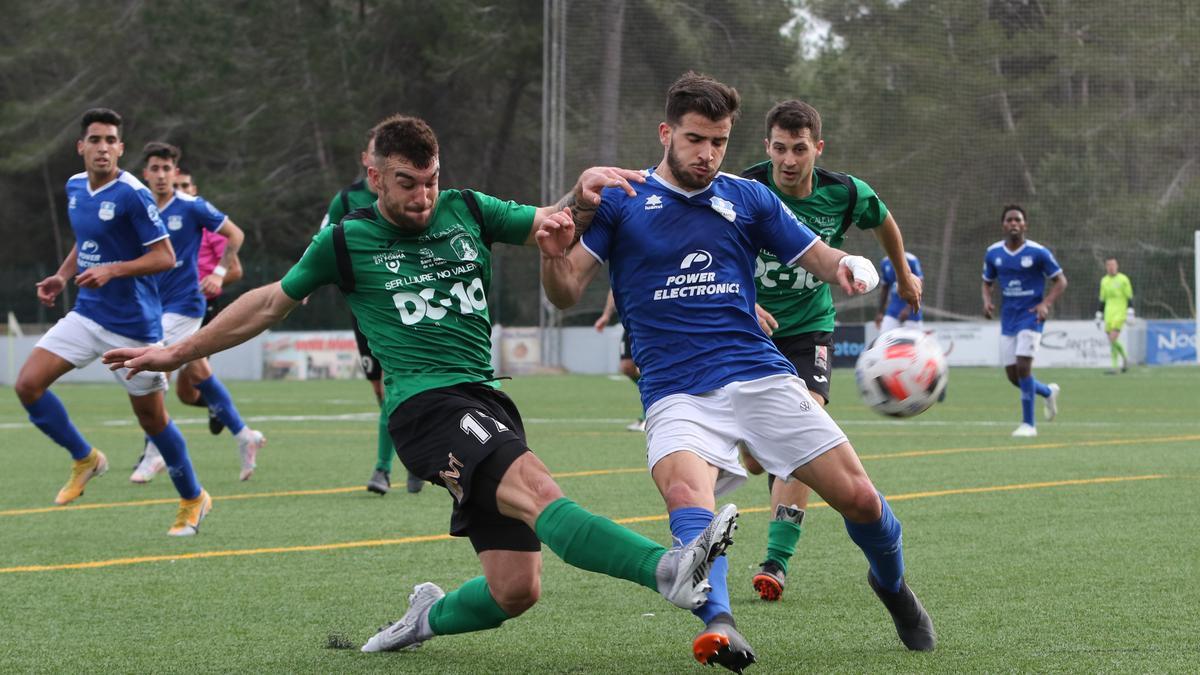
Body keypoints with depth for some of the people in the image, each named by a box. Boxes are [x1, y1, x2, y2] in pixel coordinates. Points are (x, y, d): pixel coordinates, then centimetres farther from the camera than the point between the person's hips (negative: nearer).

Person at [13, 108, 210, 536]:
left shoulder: (133, 195, -16)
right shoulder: (75, 188, 6)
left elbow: (165, 257, -16)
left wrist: (112, 270, -26)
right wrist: (62, 276, 6)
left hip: (133, 324, -6)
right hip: (87, 315, 6)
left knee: (151, 417, 3)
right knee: (28, 385, -9)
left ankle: (193, 499, 25)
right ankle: (85, 460, 13)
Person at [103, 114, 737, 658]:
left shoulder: (467, 211, 15)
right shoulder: (345, 241, 7)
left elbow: (553, 226, 18)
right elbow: (271, 302, 20)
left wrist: (583, 193, -6)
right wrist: (178, 352, 24)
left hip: (487, 403, 5)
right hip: (424, 405, -5)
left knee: (515, 589, -5)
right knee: (536, 489, -33)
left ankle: (429, 617, 26)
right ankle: (669, 568, -54)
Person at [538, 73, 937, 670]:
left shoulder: (747, 198, 12)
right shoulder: (621, 201, 5)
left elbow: (819, 257, 14)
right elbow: (566, 293, 2)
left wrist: (848, 268, -11)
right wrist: (555, 256, -21)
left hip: (761, 375, 3)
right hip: (674, 392, -2)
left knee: (858, 497, -2)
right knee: (686, 492, -34)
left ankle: (893, 587, 30)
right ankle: (718, 625, -51)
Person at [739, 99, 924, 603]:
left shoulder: (845, 194, -10)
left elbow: (883, 221, 14)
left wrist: (904, 276, 29)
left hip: (809, 327, 0)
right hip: (749, 329, 0)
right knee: (756, 461, -2)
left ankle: (776, 562, -21)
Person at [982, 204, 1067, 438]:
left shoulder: (1038, 252, -10)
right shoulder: (993, 253, 2)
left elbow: (1060, 281, -3)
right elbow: (987, 282, 17)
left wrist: (1046, 304, -18)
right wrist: (987, 300, -5)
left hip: (1031, 316, -5)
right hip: (1008, 318, 5)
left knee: (1023, 366, -17)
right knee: (1012, 375, 4)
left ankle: (1028, 423, -5)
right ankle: (1048, 392, 35)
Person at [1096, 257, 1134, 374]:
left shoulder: (1123, 279, -4)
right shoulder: (1104, 281, 12)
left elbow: (1130, 298, -6)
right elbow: (1102, 300, 18)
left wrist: (1130, 314, -14)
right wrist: (1098, 316, 16)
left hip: (1120, 313, -6)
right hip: (1108, 314, 6)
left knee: (1113, 339, -17)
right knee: (1112, 342, 6)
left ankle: (1114, 367, -13)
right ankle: (1124, 357, 32)